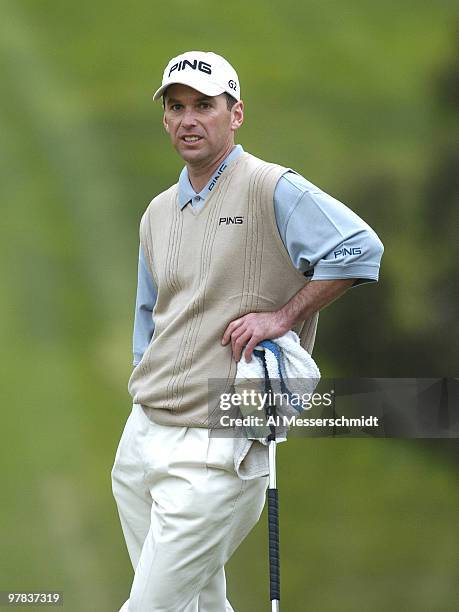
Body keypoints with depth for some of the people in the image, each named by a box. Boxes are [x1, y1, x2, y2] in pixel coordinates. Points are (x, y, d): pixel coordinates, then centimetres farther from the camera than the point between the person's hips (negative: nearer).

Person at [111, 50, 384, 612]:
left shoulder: (272, 190, -8)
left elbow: (360, 249, -18)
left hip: (215, 450, -7)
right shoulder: (158, 213, 16)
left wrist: (282, 316, -17)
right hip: (141, 437, 7)